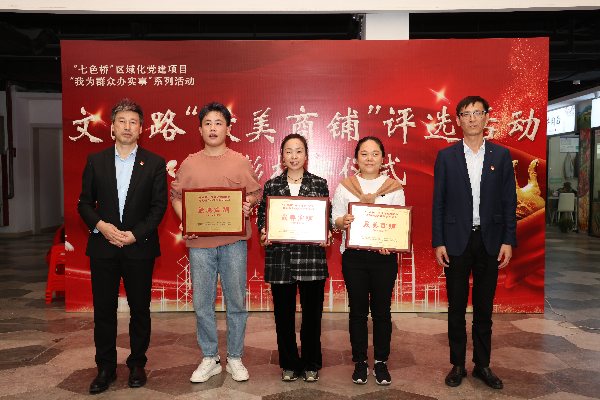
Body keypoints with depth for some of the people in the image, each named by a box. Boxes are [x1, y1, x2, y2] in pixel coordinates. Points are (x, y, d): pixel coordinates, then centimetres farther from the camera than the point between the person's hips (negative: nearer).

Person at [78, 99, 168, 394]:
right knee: (103, 310, 8)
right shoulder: (95, 161, 8)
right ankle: (105, 368, 23)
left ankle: (137, 364, 25)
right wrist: (100, 225, -11)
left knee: (140, 309, 8)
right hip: (103, 247, 2)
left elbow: (159, 206, -2)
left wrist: (135, 234, -13)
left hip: (139, 248, -1)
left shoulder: (155, 163, 2)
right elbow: (84, 202, 8)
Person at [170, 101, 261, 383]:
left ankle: (235, 358, 21)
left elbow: (256, 193, 7)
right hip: (199, 243, 2)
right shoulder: (189, 164, 9)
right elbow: (176, 197, 10)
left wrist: (249, 205, -14)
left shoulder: (240, 162, 5)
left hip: (233, 241, -1)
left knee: (236, 301, 5)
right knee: (202, 303, 7)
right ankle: (210, 359, 23)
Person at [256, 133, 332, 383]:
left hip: (311, 256, -1)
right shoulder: (271, 186, 8)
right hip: (280, 257, 1)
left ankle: (311, 364, 24)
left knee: (312, 311, 5)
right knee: (284, 312, 9)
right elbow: (262, 215, 11)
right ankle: (289, 364, 26)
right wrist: (263, 233, -9)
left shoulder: (319, 184, 6)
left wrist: (326, 234, -11)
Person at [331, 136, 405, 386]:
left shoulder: (394, 187, 5)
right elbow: (335, 218, 4)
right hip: (354, 255, 0)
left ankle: (381, 363, 23)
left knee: (381, 311, 8)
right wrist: (343, 221, -19)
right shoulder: (344, 187, 6)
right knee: (358, 311, 8)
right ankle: (360, 363, 22)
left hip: (384, 256, 0)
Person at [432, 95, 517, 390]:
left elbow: (509, 201, 5)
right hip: (457, 241, -1)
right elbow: (438, 202, 1)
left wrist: (508, 241, -2)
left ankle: (482, 365, 25)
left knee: (484, 307, 11)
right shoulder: (446, 156, 2)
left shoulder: (501, 155, 5)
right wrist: (438, 242, -5)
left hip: (490, 241, 1)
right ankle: (457, 365, 21)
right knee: (456, 307, 7)